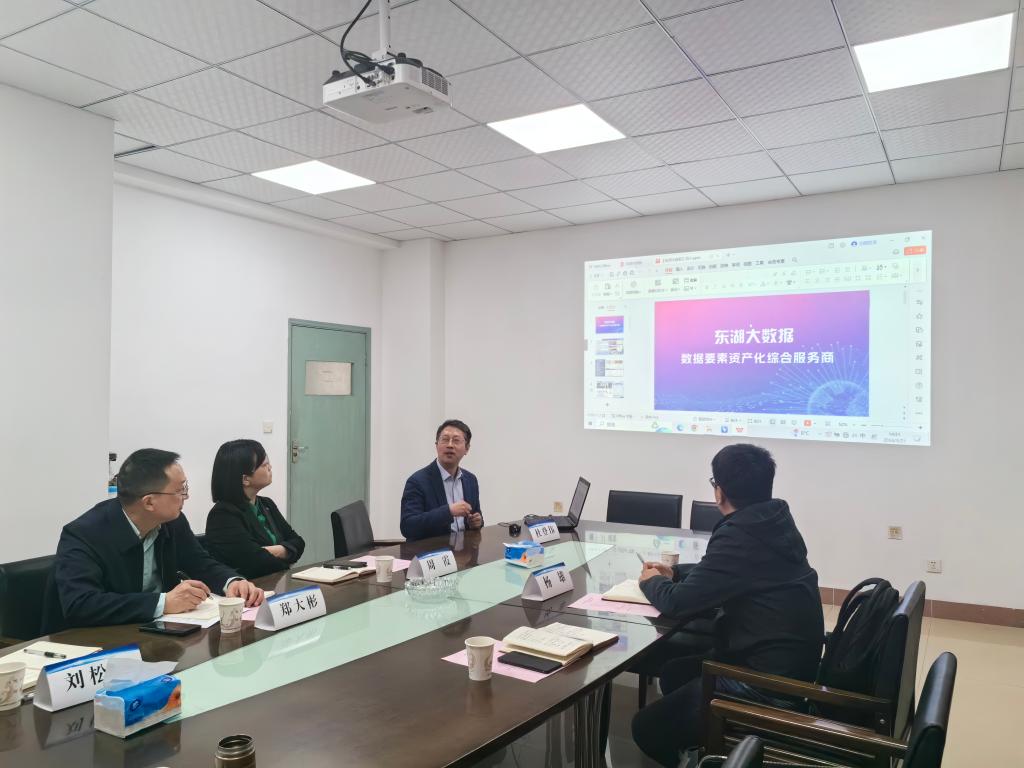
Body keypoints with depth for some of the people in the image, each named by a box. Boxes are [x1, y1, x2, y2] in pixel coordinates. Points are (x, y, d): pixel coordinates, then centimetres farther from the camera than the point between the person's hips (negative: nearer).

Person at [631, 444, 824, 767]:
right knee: (673, 672, 22)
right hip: (792, 662, 10)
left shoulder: (740, 536, -26)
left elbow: (677, 602, -21)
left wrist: (652, 582, 0)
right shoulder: (774, 522, 2)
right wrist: (674, 573, 14)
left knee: (647, 727, -3)